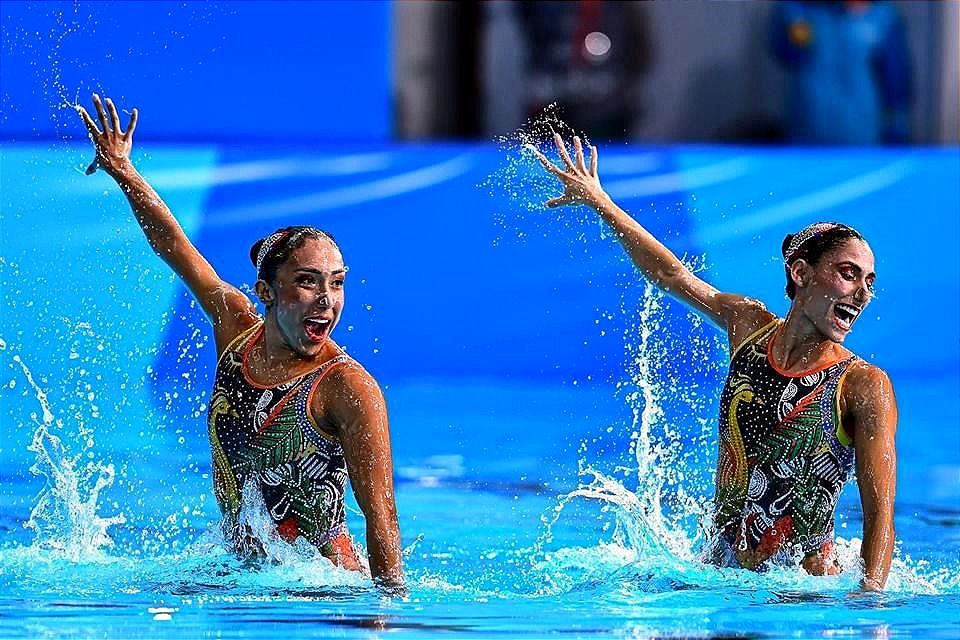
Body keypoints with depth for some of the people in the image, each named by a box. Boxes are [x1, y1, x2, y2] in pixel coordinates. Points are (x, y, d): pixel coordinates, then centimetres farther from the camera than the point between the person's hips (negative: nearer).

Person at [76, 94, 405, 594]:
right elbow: (176, 248, 15)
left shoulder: (348, 388, -18)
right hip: (239, 569, 5)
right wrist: (123, 172, 21)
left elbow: (380, 515, -21)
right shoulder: (235, 326, 0)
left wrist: (391, 597, -28)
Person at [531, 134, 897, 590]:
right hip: (720, 567, 5)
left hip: (802, 586, -4)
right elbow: (674, 276, 21)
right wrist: (598, 202, 28)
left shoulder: (865, 387, -10)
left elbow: (880, 513, -15)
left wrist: (869, 594, -30)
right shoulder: (748, 325, 4)